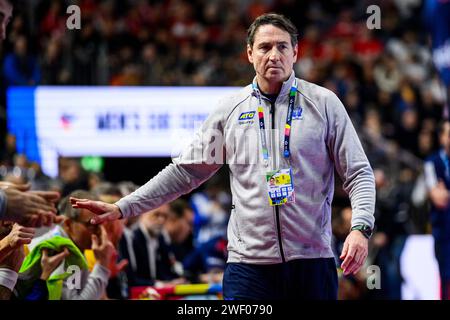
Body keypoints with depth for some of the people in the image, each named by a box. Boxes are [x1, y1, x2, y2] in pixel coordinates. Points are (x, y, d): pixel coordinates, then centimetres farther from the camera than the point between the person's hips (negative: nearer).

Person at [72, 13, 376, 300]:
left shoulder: (324, 103, 3)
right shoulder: (230, 109, 8)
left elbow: (358, 173, 3)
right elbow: (185, 171, 12)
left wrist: (360, 228, -15)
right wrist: (122, 208, 8)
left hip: (312, 260, -1)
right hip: (248, 262, 1)